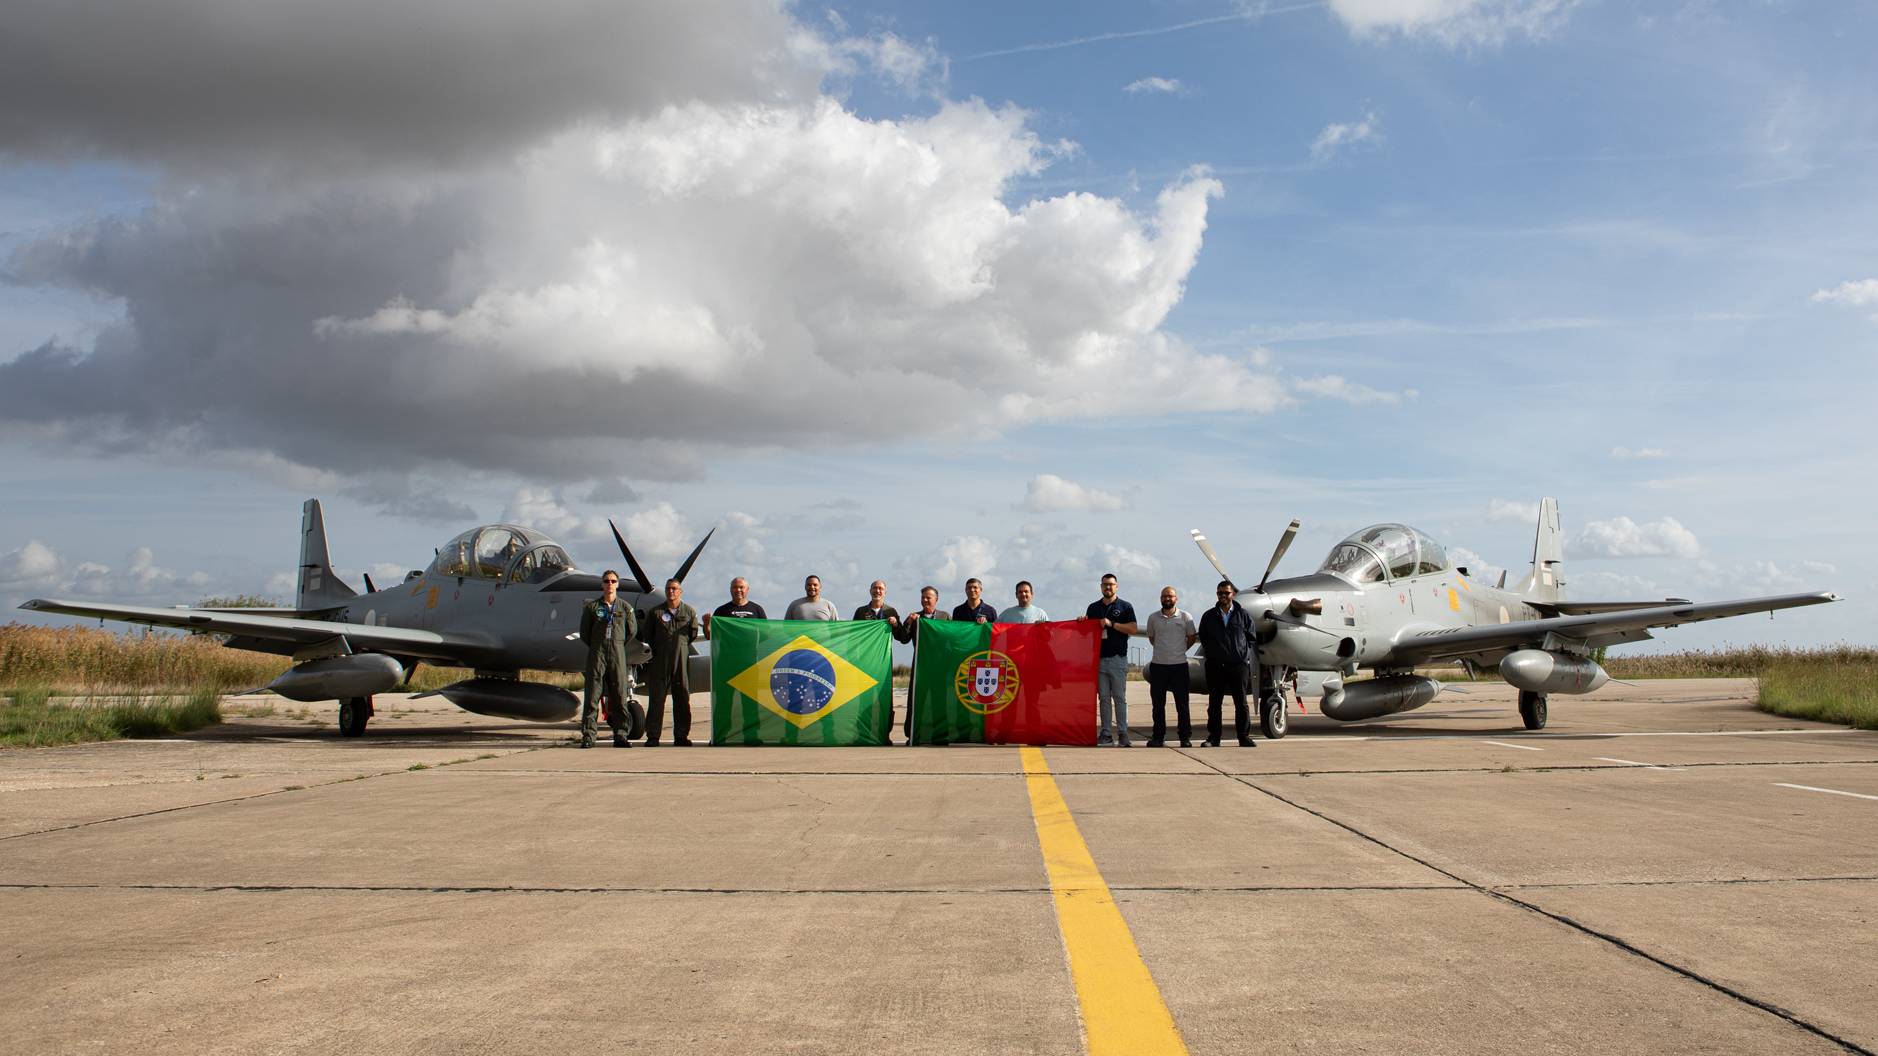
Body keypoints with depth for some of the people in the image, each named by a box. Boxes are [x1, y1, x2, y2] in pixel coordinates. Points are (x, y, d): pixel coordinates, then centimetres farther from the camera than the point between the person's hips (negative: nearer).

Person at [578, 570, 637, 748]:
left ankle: (620, 735, 5)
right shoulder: (591, 607, 4)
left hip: (618, 653, 1)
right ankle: (588, 735, -3)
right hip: (596, 653, -1)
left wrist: (618, 646, 12)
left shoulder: (625, 607, 7)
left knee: (620, 695, 0)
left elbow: (631, 632, 15)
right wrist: (597, 647, 9)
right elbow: (584, 633, 10)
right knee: (592, 695, -4)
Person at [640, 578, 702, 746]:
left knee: (682, 699, 2)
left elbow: (693, 634, 12)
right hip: (660, 662, -1)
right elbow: (646, 634, 12)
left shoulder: (690, 612, 9)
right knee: (656, 698, -2)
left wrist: (681, 645, 5)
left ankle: (681, 735, 8)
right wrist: (657, 649, 8)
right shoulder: (656, 612, 7)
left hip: (682, 660, 1)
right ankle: (652, 736, 1)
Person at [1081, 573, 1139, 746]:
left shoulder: (1125, 607, 5)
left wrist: (1111, 624, -13)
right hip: (1099, 658, 3)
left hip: (1118, 658, -3)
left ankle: (1122, 733, 0)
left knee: (1120, 697, -3)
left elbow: (1133, 628, -6)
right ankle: (1106, 733, 6)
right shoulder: (1093, 607, 15)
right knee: (1103, 698, 3)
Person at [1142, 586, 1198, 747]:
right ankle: (1158, 737, 12)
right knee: (1158, 704, 6)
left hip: (1179, 665, -2)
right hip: (1158, 665, 2)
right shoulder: (1153, 617, 6)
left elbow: (1192, 637, 10)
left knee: (1182, 704, 1)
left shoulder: (1185, 616, 0)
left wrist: (1180, 650, 12)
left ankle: (1185, 737, 6)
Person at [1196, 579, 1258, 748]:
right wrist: (1211, 653, 8)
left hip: (1238, 664, -1)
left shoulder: (1243, 615, 6)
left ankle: (1244, 737, 6)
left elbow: (1252, 638, 10)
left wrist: (1244, 655, 1)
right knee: (1214, 703, 3)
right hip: (1215, 666, 1)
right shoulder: (1209, 616, 8)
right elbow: (1203, 638, 16)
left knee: (1241, 702, 0)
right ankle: (1213, 738, 9)